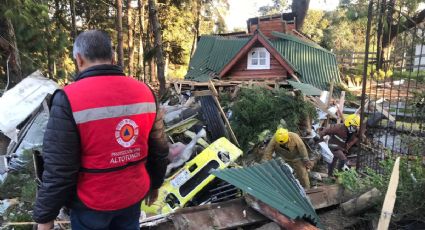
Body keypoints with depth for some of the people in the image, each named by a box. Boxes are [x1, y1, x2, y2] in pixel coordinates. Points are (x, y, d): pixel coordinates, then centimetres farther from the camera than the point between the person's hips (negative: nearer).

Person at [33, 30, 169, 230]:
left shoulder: (69, 99, -21)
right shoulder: (145, 92, -7)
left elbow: (58, 169, -19)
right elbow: (159, 149, 1)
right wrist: (155, 183, 16)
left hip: (91, 203, -3)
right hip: (134, 196, 4)